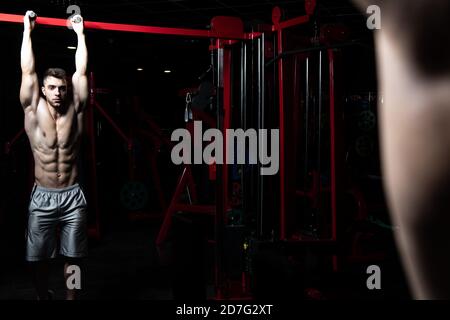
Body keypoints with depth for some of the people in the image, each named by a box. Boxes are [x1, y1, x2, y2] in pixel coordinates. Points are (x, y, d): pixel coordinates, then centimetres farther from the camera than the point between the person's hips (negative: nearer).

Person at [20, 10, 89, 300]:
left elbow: (81, 71, 0)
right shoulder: (33, 111, -2)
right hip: (42, 197, 0)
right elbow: (28, 70, -3)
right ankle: (43, 297, 30)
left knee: (73, 257, 7)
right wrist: (27, 29, 2)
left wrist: (80, 33, 6)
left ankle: (71, 299, 22)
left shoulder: (75, 110, 0)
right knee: (38, 258, 8)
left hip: (73, 197, 1)